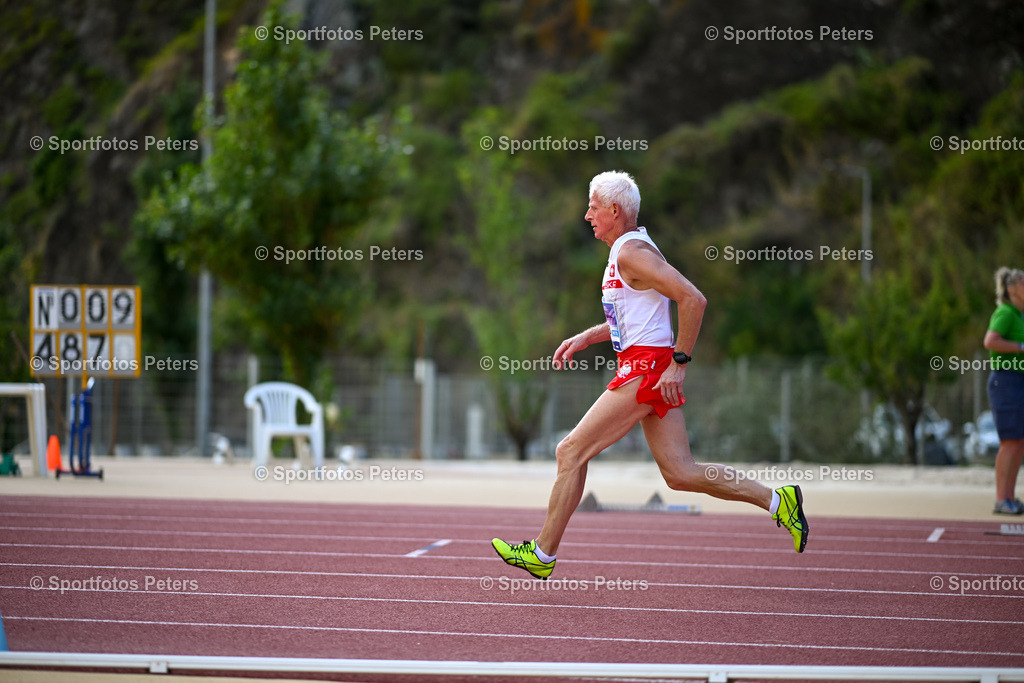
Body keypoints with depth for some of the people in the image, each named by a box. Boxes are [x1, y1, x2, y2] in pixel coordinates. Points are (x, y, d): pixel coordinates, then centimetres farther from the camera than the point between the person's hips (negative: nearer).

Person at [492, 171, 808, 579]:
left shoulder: (631, 252, -14)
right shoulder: (624, 251, 18)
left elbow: (693, 300, -21)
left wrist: (679, 363, -20)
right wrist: (584, 338, 18)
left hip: (645, 369, -10)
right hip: (646, 368, 10)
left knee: (571, 452, -5)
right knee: (680, 473, 7)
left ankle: (542, 555, 1)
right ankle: (778, 502, 7)